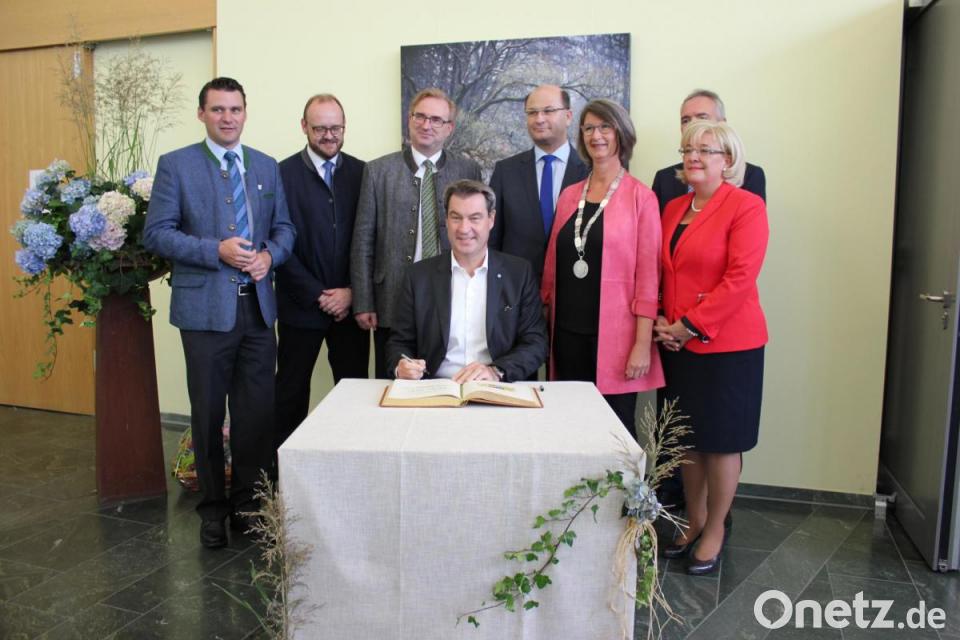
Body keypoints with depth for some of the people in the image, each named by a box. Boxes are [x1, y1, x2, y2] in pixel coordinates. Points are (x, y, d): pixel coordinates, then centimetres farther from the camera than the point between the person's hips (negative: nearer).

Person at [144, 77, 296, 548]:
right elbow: (156, 232, -6)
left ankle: (247, 501, 25)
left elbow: (284, 227, 13)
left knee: (257, 410, 8)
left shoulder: (266, 166, 12)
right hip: (205, 307, -3)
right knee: (208, 413, 8)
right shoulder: (176, 165, 0)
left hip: (258, 306, 3)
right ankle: (213, 506, 25)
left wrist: (270, 255, -8)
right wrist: (217, 250, -17)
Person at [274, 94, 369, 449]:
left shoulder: (361, 172, 5)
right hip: (301, 304, -2)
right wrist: (317, 295, -9)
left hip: (350, 304, 2)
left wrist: (352, 291, -6)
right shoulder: (283, 174, -2)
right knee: (291, 390, 9)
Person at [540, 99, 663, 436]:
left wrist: (643, 344, -12)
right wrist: (544, 326, 11)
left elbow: (648, 276, -7)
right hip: (568, 333, 5)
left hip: (614, 337, -4)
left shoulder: (641, 197, -2)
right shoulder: (569, 196, 12)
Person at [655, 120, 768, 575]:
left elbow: (739, 279, -17)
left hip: (727, 344, -6)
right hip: (678, 344, 6)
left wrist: (689, 325, -16)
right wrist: (660, 321, -1)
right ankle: (694, 521, 33)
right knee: (688, 437, 15)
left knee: (721, 440, 7)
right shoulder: (673, 209, 11)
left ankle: (714, 531, 24)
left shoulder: (746, 207, -9)